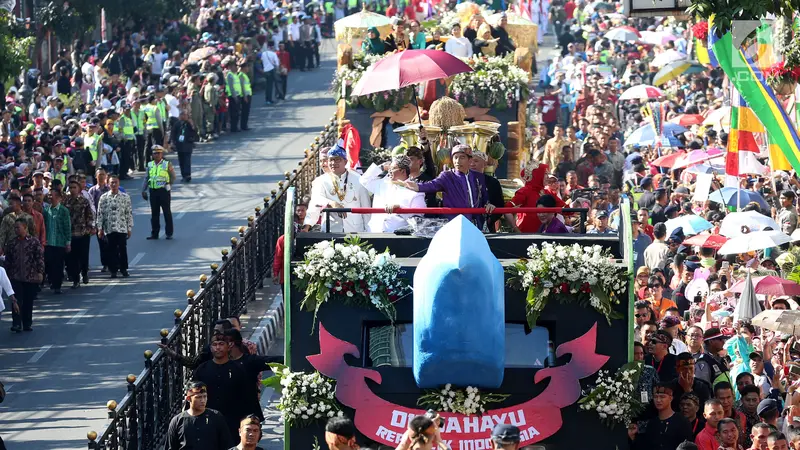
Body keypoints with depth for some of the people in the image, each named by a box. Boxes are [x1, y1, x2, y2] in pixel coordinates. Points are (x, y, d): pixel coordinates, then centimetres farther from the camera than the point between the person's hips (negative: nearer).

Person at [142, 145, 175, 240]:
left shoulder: (167, 164, -4)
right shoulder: (150, 165, 8)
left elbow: (173, 177, 6)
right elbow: (146, 178, 12)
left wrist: (168, 185, 6)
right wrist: (143, 190, 7)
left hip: (164, 190, -4)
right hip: (153, 191, 4)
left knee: (167, 213, 3)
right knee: (154, 213, 8)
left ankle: (169, 233, 9)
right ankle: (154, 233, 15)